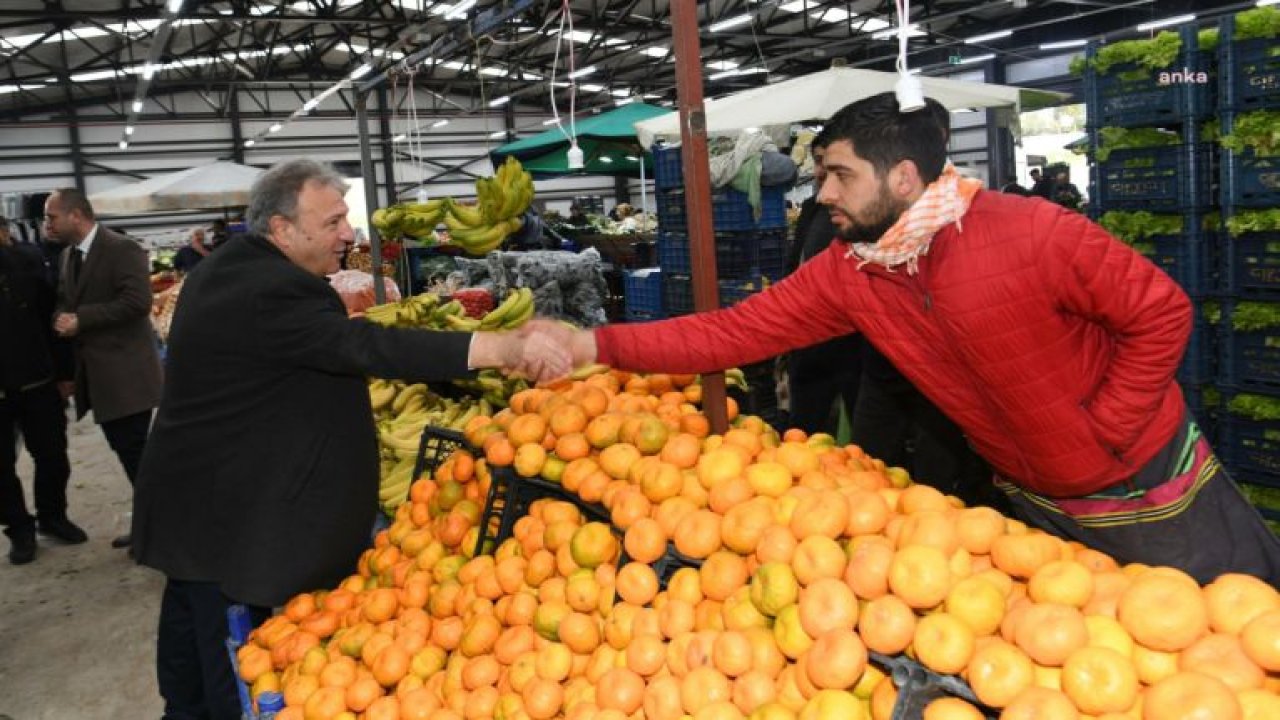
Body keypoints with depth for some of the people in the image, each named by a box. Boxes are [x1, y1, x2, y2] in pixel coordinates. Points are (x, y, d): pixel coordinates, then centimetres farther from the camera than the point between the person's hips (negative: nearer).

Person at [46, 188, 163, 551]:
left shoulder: (123, 249, -13)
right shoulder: (67, 256, 14)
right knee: (126, 450, 13)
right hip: (96, 373, 8)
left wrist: (81, 319, -19)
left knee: (135, 452, -3)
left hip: (125, 371, -8)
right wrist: (62, 319, -2)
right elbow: (65, 303, 20)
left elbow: (138, 302, -23)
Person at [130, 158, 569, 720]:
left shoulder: (227, 269, 8)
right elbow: (366, 346, -38)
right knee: (235, 662, 1)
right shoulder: (270, 291, -26)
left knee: (191, 626, 24)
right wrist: (501, 347, -44)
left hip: (196, 495, 11)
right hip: (229, 513, -11)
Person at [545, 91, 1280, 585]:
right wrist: (596, 343, -22)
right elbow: (734, 332, -15)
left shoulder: (1033, 233, -28)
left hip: (1148, 485, -4)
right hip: (1038, 502, 5)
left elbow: (1162, 313, -18)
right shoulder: (846, 274, -13)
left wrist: (1104, 430, -18)